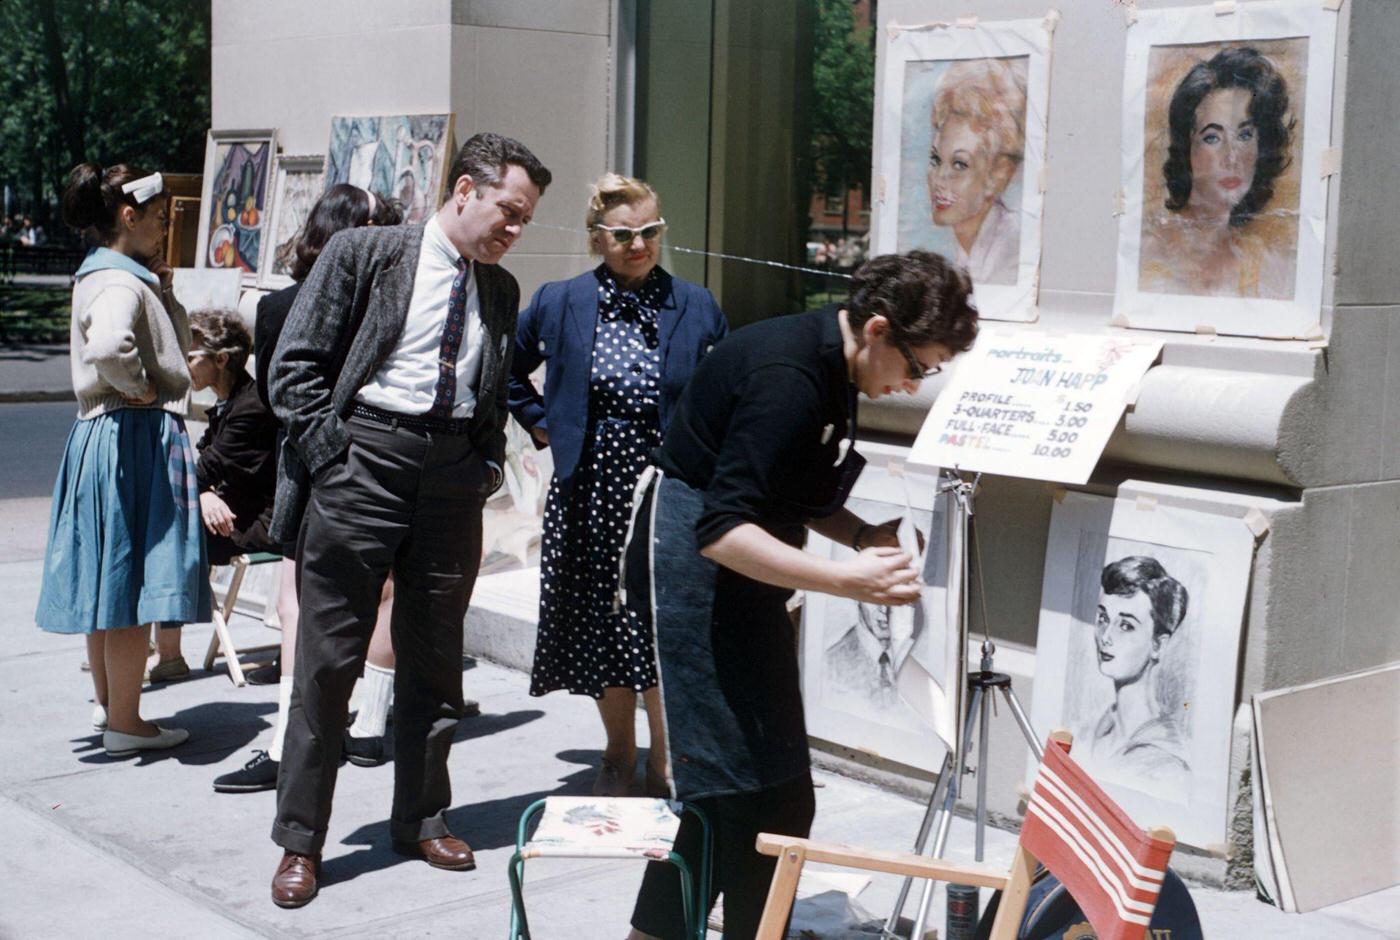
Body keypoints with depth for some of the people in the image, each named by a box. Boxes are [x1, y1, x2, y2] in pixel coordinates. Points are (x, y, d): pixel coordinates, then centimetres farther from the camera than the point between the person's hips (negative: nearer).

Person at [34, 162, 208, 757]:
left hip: (100, 438, 10)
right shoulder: (122, 284, -17)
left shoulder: (100, 275, 14)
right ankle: (124, 722, 5)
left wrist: (162, 289, 8)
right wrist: (142, 387, -20)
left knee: (110, 579, 18)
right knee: (133, 580, -3)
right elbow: (108, 348, -38)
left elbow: (168, 341, 22)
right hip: (139, 438, -10)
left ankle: (107, 702, 30)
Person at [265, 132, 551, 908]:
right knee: (329, 658, -1)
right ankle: (299, 840, 9)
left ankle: (421, 820, 25)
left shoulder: (500, 289, 13)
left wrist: (489, 465, 7)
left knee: (434, 659, 11)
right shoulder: (363, 253, -1)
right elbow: (294, 366, -3)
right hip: (363, 463, -4)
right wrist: (330, 455, -9)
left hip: (453, 473, 5)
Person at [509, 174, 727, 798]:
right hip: (590, 487, 2)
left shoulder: (695, 307, 0)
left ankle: (666, 760, 14)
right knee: (598, 623, 9)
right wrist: (541, 422, 9)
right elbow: (510, 367, 19)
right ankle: (619, 756, 27)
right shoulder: (559, 303, 2)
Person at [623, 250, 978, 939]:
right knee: (740, 790, -12)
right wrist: (845, 579, -34)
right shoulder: (788, 379, -23)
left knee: (779, 795, 11)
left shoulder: (829, 366, 8)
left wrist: (862, 537, 3)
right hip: (692, 566, -10)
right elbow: (721, 531, -29)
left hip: (735, 574, 10)